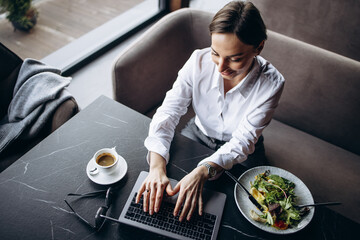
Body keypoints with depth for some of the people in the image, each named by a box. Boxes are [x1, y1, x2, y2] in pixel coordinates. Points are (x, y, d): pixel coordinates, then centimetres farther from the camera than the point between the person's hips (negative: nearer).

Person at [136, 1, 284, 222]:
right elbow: (169, 112, -25)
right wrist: (157, 167, -39)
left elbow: (243, 141, -27)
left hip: (239, 153, -1)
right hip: (198, 134, 2)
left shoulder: (271, 83, -28)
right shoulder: (199, 61, -24)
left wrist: (203, 171, -45)